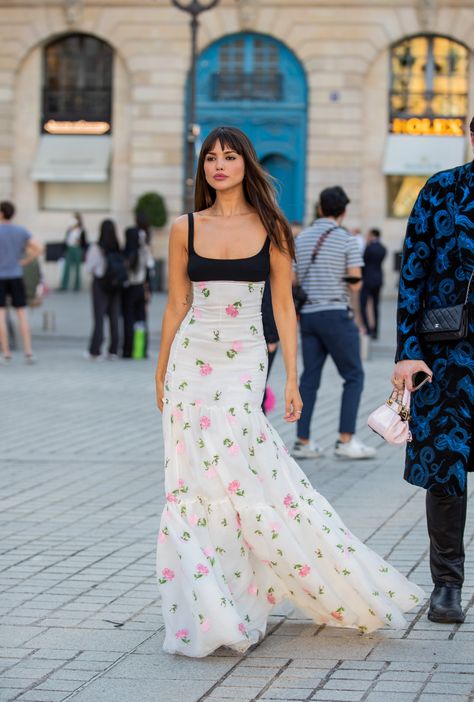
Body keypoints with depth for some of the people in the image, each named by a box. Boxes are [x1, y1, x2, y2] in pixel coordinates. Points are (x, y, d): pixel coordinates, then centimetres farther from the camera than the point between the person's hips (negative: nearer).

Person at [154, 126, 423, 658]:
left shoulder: (270, 229, 3)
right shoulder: (185, 229, 6)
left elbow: (283, 306, 3)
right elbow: (176, 305, 11)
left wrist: (291, 378, -2)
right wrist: (160, 374, 12)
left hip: (243, 360, -2)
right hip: (191, 359, 2)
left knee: (237, 474, -11)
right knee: (196, 481, -1)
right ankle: (207, 612, 6)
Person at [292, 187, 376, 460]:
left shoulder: (301, 238, 10)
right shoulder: (347, 239, -6)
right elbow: (355, 283, -7)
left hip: (308, 315, 6)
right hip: (336, 313, -5)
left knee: (310, 378, 8)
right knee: (354, 376, 3)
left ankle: (303, 442, 5)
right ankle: (346, 440, -4)